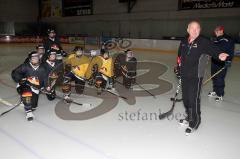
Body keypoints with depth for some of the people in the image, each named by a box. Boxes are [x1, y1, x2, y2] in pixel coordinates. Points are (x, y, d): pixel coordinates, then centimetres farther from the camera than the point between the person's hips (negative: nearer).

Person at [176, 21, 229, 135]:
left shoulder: (204, 42, -10)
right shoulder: (183, 42, 7)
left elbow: (213, 49, -25)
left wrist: (220, 54, -46)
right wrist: (179, 67, 18)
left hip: (195, 77, -6)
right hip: (184, 76, 6)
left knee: (193, 100, -4)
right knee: (185, 98, 15)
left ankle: (194, 123, 14)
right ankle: (189, 118, 36)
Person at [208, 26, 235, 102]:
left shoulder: (228, 39, -11)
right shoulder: (215, 40, 11)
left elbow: (231, 51, -13)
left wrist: (228, 61, -18)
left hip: (223, 63, -7)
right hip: (214, 61, 7)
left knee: (220, 78, -6)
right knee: (214, 77, 14)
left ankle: (220, 95, 7)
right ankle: (215, 91, 31)